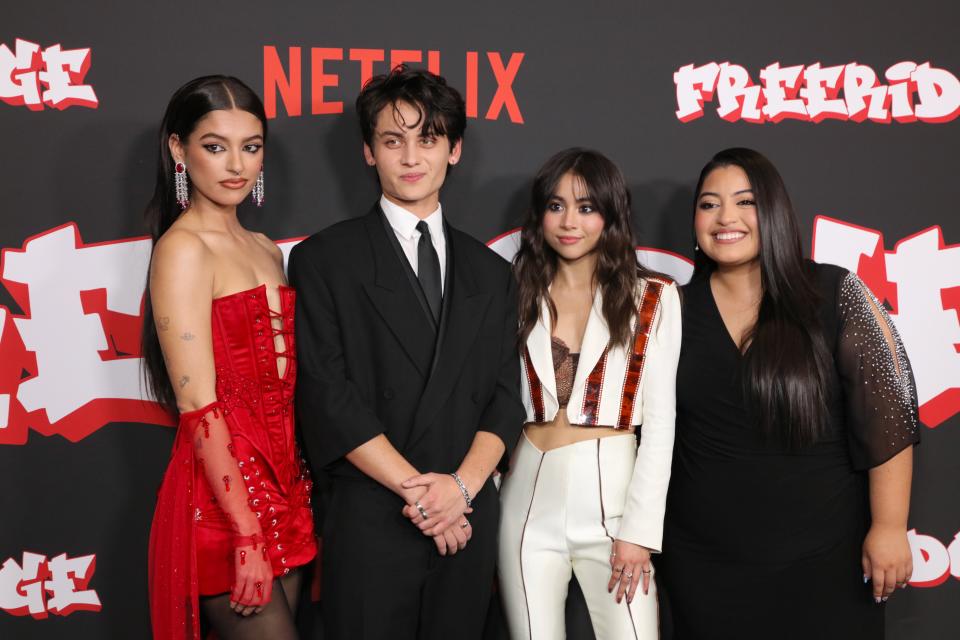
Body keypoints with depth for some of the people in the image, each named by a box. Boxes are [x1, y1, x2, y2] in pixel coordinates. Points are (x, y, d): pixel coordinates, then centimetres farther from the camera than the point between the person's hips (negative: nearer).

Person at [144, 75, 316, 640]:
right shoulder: (182, 249, -12)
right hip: (222, 494, -7)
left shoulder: (265, 250, 12)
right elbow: (198, 405, -18)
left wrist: (302, 489, 8)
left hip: (284, 483, 7)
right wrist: (247, 536, -19)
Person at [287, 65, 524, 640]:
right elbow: (328, 397, -8)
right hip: (370, 522, -3)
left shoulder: (491, 273, 11)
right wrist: (417, 489, -12)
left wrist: (461, 485, -10)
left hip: (469, 521, 4)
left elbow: (506, 396, 7)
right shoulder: (324, 259, -1)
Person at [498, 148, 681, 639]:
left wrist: (639, 528, -8)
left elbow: (659, 421, -2)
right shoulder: (517, 294, 7)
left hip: (611, 497, -2)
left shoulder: (653, 298, 1)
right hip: (529, 500, 2)